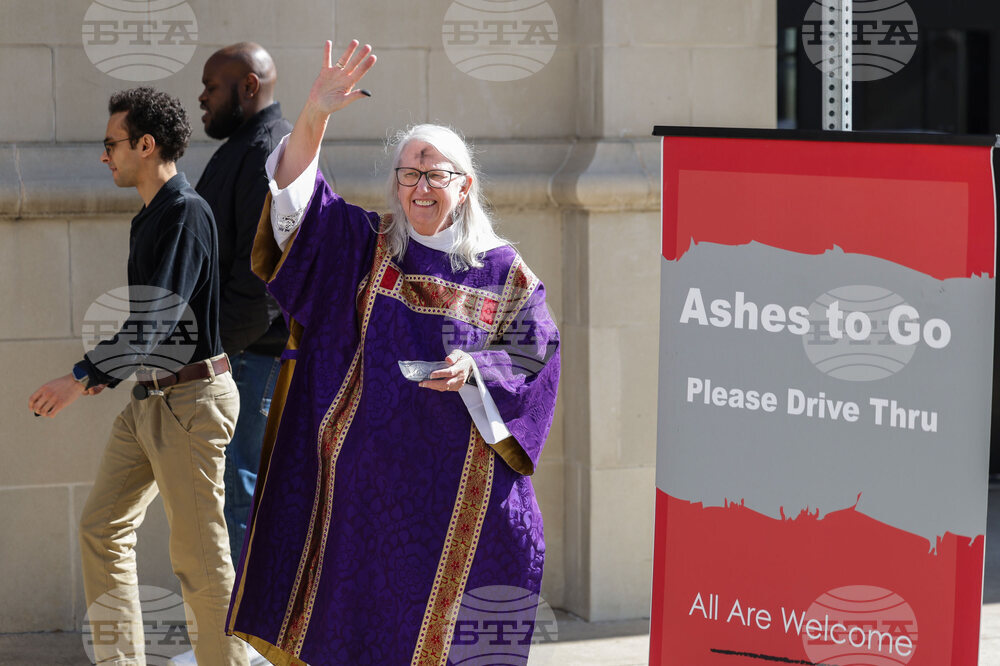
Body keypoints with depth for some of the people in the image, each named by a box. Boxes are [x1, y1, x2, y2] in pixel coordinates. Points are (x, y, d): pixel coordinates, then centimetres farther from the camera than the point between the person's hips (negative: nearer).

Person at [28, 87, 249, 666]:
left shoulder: (186, 213, -16)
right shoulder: (151, 217, 14)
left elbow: (154, 320, -22)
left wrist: (81, 379, -23)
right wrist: (100, 375, 18)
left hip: (190, 400, -10)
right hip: (149, 398, 10)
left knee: (200, 553, -5)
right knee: (103, 527, 10)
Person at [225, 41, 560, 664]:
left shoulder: (504, 273, 4)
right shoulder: (366, 246, 6)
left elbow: (535, 354, 3)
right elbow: (298, 193, -6)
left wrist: (475, 369, -16)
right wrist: (316, 115, -22)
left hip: (461, 479, -1)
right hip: (368, 467, 1)